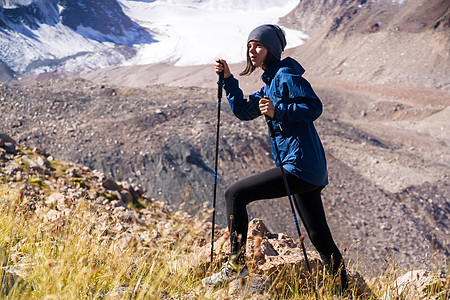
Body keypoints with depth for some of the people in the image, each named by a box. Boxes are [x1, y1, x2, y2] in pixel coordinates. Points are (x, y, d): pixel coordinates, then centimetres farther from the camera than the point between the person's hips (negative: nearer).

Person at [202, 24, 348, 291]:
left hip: (300, 165, -10)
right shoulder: (271, 82, 22)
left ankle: (237, 264, -2)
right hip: (312, 170, 10)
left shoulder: (286, 76, -7)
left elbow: (315, 107, -17)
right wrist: (228, 80, 16)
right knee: (320, 238, 12)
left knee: (235, 194, -7)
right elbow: (244, 111, 24)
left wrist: (278, 111, -26)